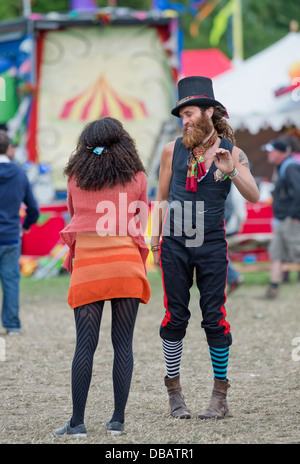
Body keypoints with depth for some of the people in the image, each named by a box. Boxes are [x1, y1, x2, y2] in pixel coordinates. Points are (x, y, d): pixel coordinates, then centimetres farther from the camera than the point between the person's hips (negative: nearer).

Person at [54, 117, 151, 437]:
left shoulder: (76, 178, 9)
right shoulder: (136, 177, 7)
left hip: (87, 263, 0)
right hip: (126, 262, 0)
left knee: (85, 343, 0)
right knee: (122, 342, 4)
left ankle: (77, 421, -3)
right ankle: (118, 419, 3)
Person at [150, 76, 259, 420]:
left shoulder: (232, 153, 0)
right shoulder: (173, 150, 5)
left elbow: (253, 196, -10)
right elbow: (161, 198, 13)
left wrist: (230, 172, -26)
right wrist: (155, 240, 6)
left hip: (211, 243, -1)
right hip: (175, 243, 1)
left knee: (214, 317, -2)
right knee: (175, 317, 2)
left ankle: (220, 397, 5)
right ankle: (174, 393, 10)